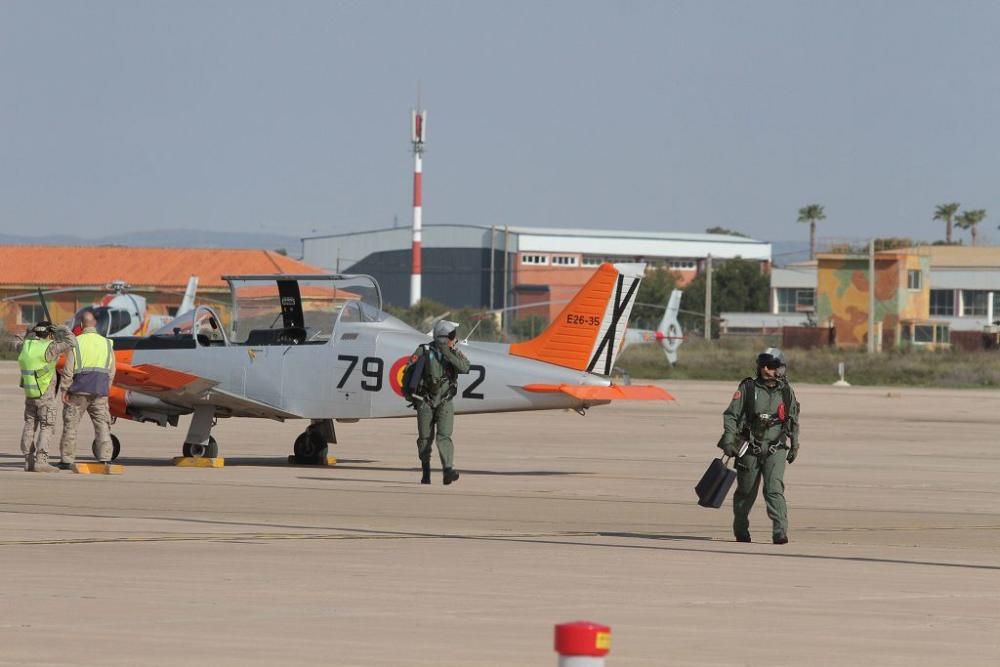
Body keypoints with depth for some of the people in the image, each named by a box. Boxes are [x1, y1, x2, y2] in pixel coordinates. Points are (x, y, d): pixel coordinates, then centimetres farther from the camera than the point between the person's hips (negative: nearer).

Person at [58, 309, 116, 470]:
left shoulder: (76, 342, -4)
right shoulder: (106, 343, 6)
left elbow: (68, 369, -6)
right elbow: (111, 371, 9)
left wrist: (65, 390, 0)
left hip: (79, 390, -2)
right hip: (100, 392, 2)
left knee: (70, 424, 7)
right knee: (102, 425, 4)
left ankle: (67, 460, 8)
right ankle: (105, 458, -5)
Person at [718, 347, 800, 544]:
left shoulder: (787, 392, 5)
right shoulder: (747, 388, -1)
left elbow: (794, 422, 18)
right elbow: (731, 414, -3)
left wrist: (794, 446, 21)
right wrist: (728, 439, -14)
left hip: (775, 450, 0)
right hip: (750, 449, 0)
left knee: (774, 489, -16)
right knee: (746, 492, 9)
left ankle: (780, 532, -21)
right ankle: (741, 531, 26)